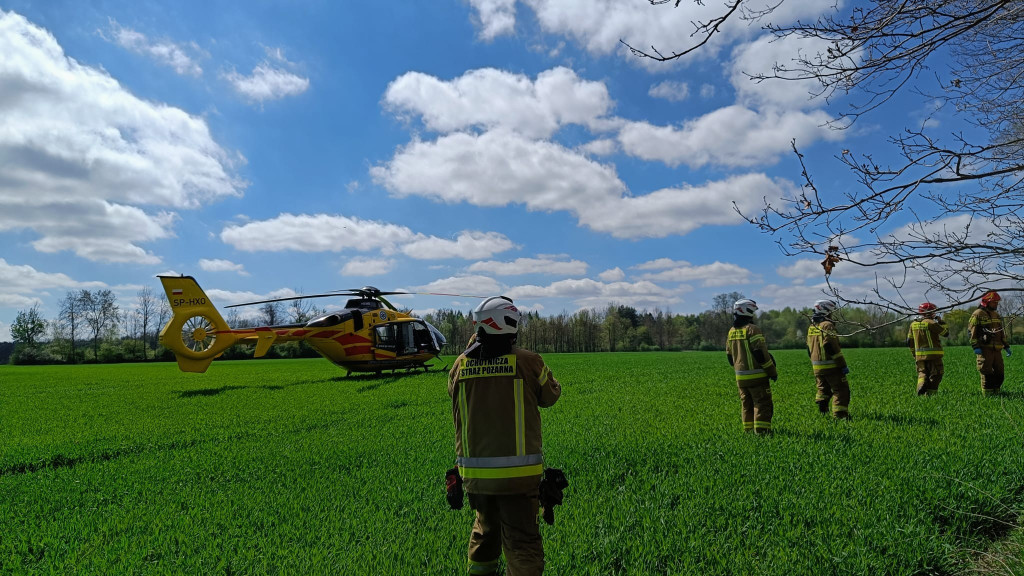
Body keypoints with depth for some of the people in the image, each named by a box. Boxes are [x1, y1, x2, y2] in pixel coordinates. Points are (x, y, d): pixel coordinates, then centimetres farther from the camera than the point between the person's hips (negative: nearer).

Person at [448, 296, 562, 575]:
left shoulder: (461, 365, -3)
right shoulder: (528, 361, -10)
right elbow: (551, 395, 5)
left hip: (474, 473, 4)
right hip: (517, 473, -4)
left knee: (485, 531, 26)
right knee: (522, 541, 5)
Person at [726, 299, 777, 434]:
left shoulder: (732, 332, 10)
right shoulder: (752, 329, -14)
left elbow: (729, 356, 16)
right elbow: (761, 354, -17)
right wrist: (773, 372, -7)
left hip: (740, 377, 7)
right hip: (757, 376, -7)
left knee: (747, 405, 15)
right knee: (762, 404, -1)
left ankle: (749, 430, 19)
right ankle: (761, 430, -4)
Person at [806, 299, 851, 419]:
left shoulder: (811, 327, 13)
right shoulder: (827, 325, -13)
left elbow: (809, 348, 19)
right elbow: (832, 347, -20)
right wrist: (843, 365, -16)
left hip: (817, 367, 8)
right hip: (831, 366, -8)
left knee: (823, 389, 20)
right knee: (841, 390, -1)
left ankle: (822, 410, 18)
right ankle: (840, 415, -4)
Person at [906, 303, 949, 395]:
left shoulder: (913, 324, 10)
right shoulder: (931, 323, -11)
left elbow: (910, 342, 14)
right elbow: (945, 332, -6)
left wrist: (914, 353, 23)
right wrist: (941, 321, 5)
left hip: (919, 355, 5)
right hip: (933, 355, -5)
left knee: (922, 373, 12)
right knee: (935, 375, 4)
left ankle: (921, 386, -13)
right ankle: (930, 394, 4)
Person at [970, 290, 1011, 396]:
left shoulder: (996, 315, 20)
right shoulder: (978, 314, -6)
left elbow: (1001, 333, 26)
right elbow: (973, 332, -10)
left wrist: (1006, 346, 20)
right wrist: (976, 347, -17)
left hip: (996, 349, 8)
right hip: (985, 349, -8)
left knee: (999, 372, 8)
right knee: (987, 372, -5)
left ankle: (996, 393, 19)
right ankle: (987, 395, 1)